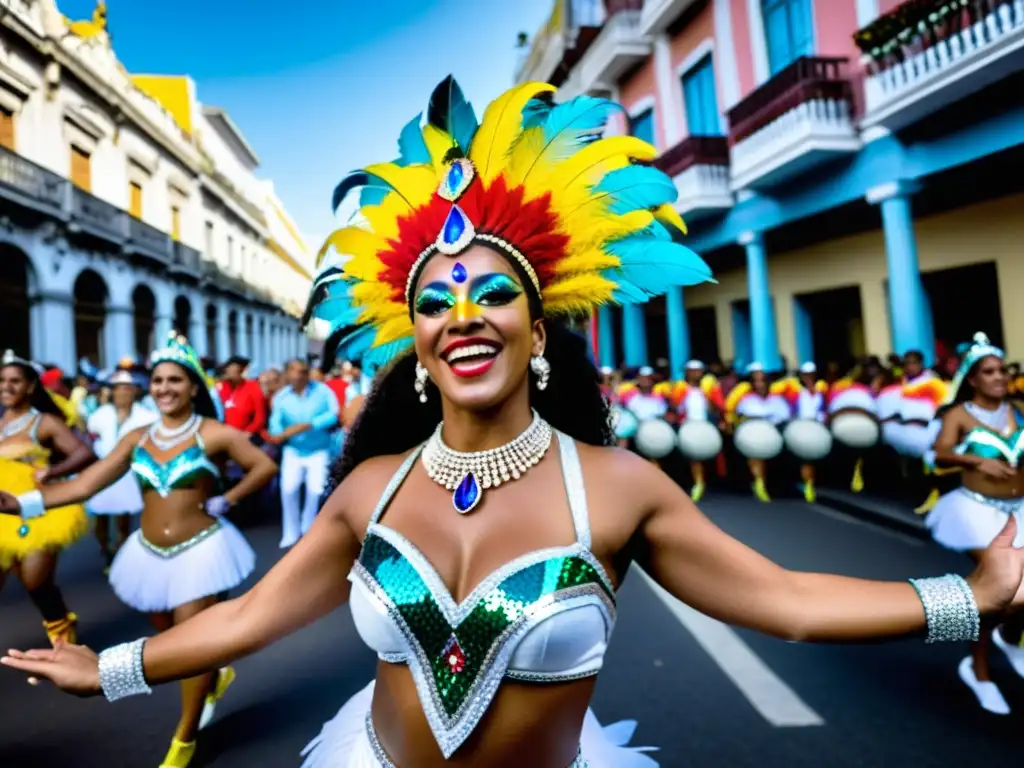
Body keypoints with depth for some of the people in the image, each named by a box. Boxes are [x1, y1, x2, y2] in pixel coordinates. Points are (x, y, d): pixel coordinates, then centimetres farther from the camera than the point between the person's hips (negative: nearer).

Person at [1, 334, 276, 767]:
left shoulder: (213, 434, -13)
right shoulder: (137, 439, -1)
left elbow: (264, 467, -11)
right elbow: (84, 485, -6)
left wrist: (224, 502, -12)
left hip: (199, 550, -5)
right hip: (149, 553, 5)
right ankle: (216, 676, 50)